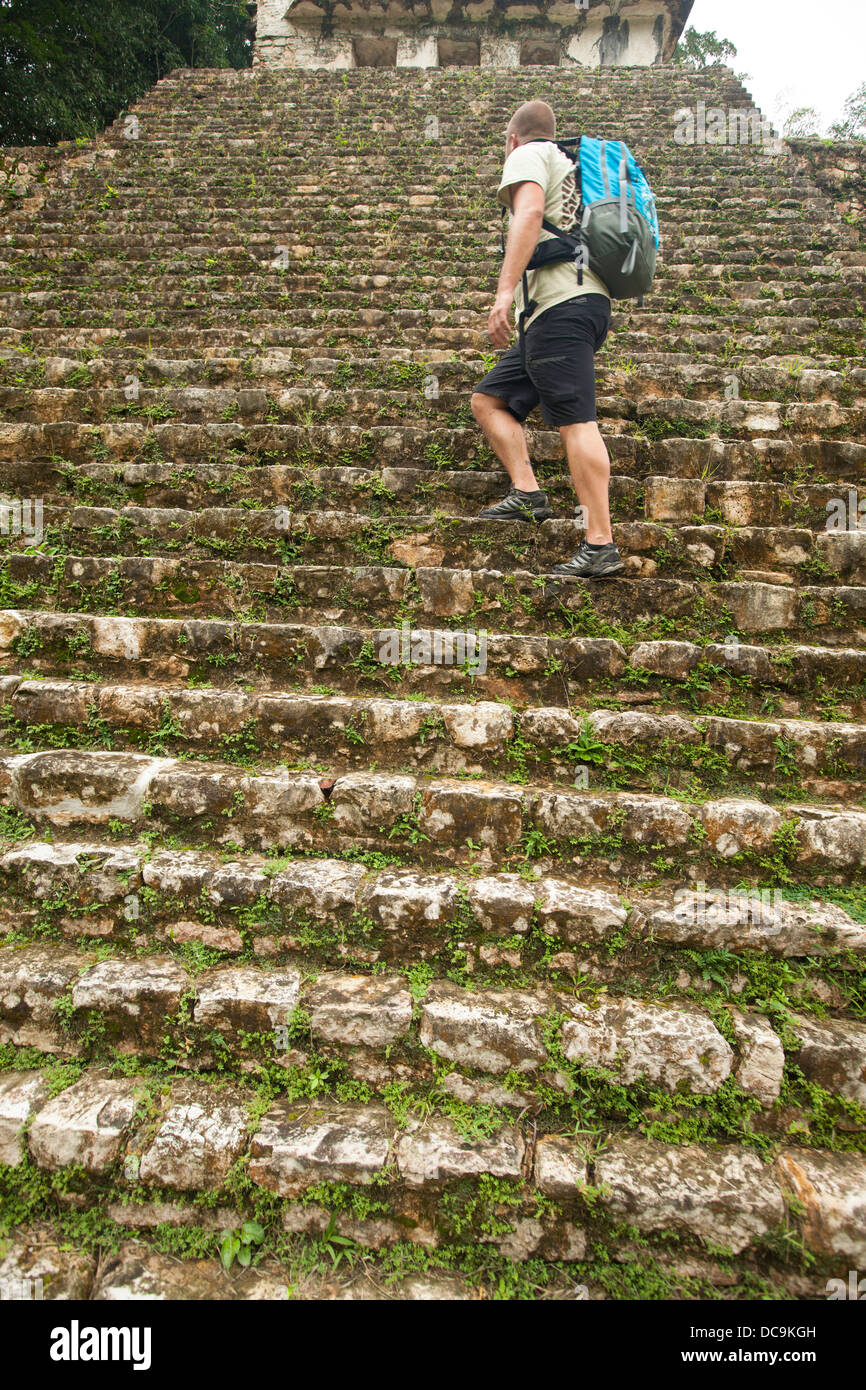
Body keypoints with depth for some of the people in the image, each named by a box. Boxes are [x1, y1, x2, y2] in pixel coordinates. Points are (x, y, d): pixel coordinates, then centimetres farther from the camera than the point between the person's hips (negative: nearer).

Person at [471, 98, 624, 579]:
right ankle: (526, 493, 1)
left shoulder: (528, 156, 6)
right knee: (488, 399, 13)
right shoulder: (570, 169, 34)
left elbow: (530, 210, -15)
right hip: (583, 302, 10)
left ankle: (600, 546, -23)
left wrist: (506, 289, -24)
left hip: (561, 303, -10)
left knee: (575, 421, -18)